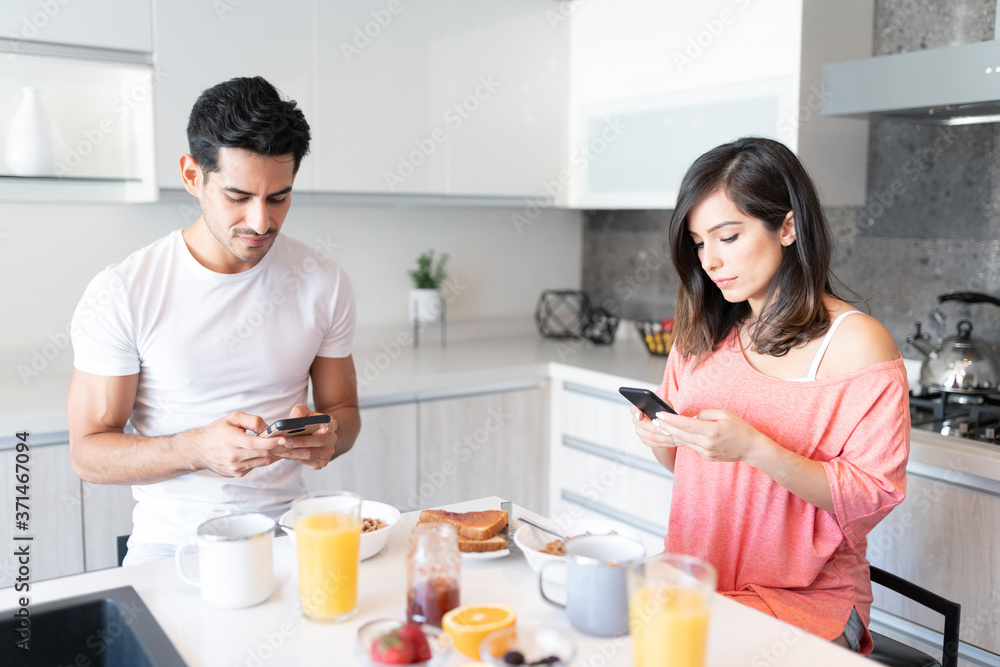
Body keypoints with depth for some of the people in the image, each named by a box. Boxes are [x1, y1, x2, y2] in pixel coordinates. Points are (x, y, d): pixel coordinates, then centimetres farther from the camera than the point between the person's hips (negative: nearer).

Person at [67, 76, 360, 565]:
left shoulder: (324, 283, 0)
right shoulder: (120, 294, -8)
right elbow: (88, 452, -5)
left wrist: (329, 437, -13)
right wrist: (198, 448, -23)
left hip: (284, 532, 2)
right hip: (171, 541, -2)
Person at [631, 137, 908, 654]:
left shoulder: (858, 344, -10)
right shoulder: (703, 334, 7)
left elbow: (873, 496, -13)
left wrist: (754, 447, -25)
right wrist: (660, 437, -9)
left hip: (809, 597, -4)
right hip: (695, 580, 5)